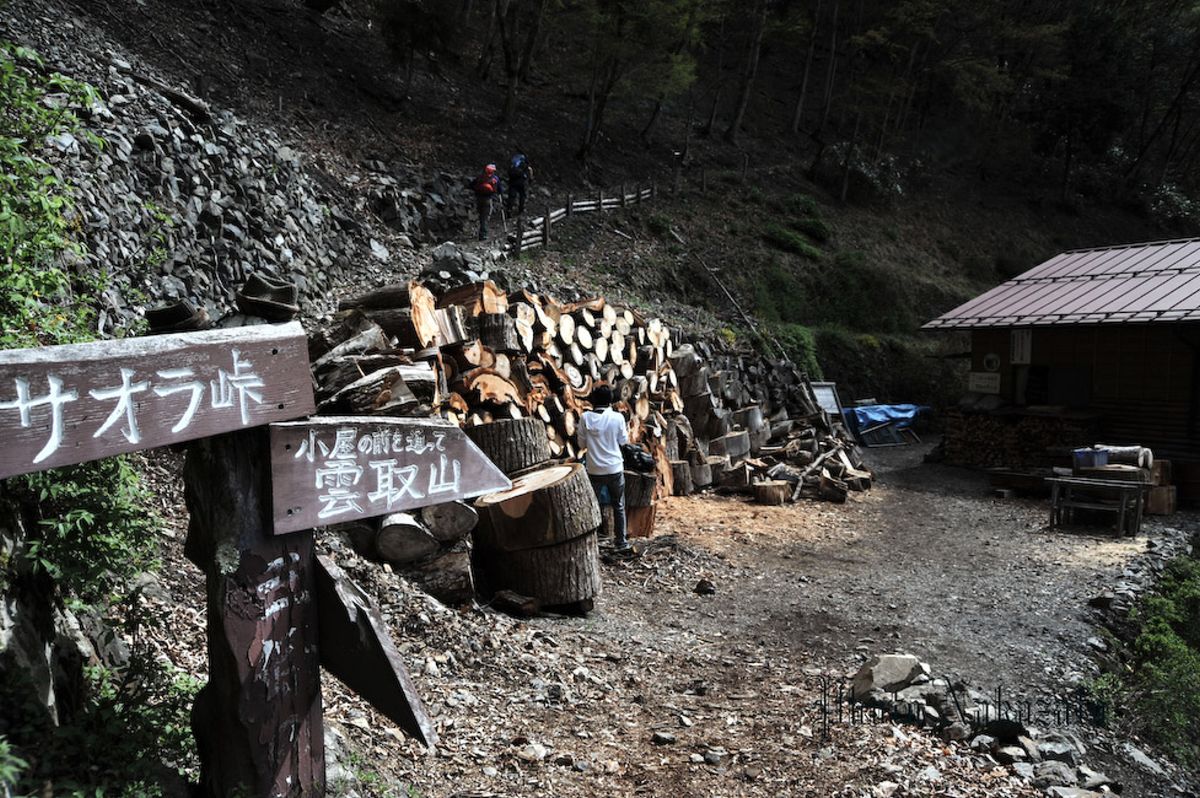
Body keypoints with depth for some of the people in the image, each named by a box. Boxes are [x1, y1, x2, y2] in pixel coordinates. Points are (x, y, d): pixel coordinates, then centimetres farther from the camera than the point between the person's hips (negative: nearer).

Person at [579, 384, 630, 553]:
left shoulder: (585, 418, -8)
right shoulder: (617, 417, -9)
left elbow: (582, 444, 0)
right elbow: (624, 440, 3)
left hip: (594, 470, 0)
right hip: (615, 469, 0)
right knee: (618, 507, 13)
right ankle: (621, 543, 16)